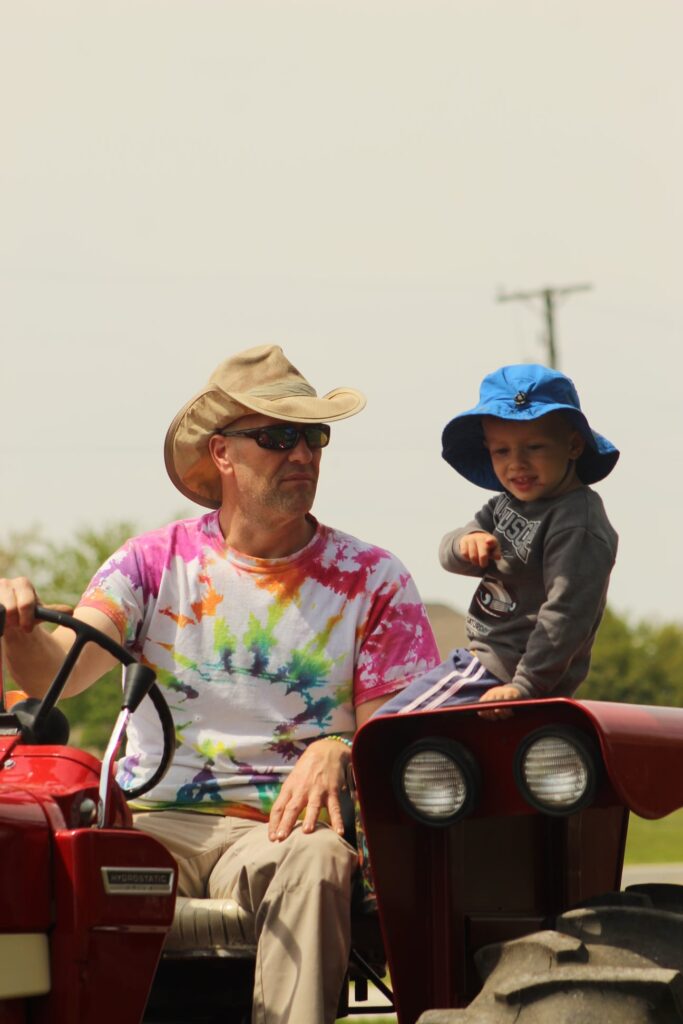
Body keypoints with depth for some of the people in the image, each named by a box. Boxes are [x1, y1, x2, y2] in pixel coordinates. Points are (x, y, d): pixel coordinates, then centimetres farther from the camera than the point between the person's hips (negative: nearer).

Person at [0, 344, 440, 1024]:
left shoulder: (370, 580, 9)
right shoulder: (155, 561, 10)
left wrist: (337, 752, -19)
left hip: (280, 823, -1)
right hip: (152, 819, 1)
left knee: (312, 866, -38)